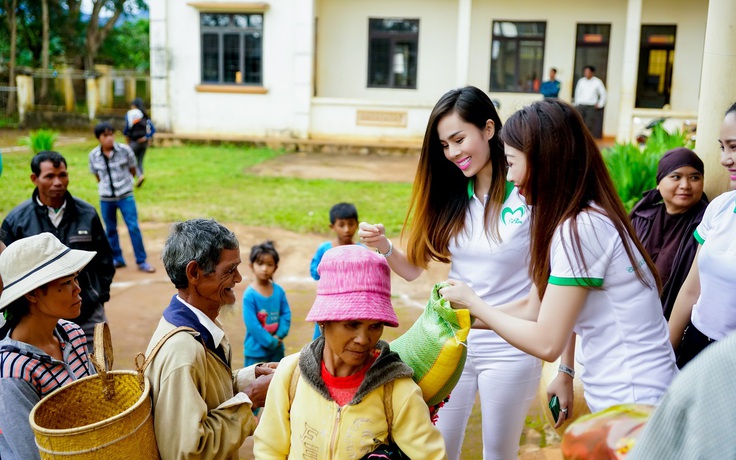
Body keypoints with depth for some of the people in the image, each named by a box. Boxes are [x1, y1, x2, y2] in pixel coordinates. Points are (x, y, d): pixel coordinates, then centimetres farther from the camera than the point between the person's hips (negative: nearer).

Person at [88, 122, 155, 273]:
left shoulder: (124, 150, -10)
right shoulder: (93, 155, -6)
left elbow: (132, 170, 4)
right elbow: (96, 175, 10)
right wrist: (106, 186, 13)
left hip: (125, 195, -2)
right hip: (106, 198, 2)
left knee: (134, 227, -5)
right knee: (110, 229, 11)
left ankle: (141, 261, 3)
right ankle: (117, 259, 25)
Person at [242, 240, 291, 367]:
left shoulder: (279, 291, -3)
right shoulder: (250, 295, -17)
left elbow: (286, 315, 2)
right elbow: (252, 325, -18)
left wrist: (279, 336, -11)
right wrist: (271, 342, -14)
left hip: (277, 350, 5)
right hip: (256, 351, -5)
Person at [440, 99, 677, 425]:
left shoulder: (580, 229, -21)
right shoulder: (585, 220, 7)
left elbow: (546, 343, -18)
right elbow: (534, 308, 12)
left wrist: (473, 302, -9)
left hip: (634, 405, -8)